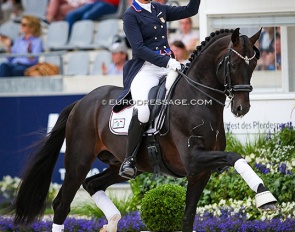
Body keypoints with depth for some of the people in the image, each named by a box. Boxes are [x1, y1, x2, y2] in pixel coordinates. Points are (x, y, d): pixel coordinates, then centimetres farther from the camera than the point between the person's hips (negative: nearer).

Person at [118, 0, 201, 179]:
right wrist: (166, 62, -21)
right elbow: (139, 48, -12)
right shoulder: (131, 15, -3)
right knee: (143, 111, -30)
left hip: (168, 65, 7)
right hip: (145, 68, -7)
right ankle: (129, 160, -19)